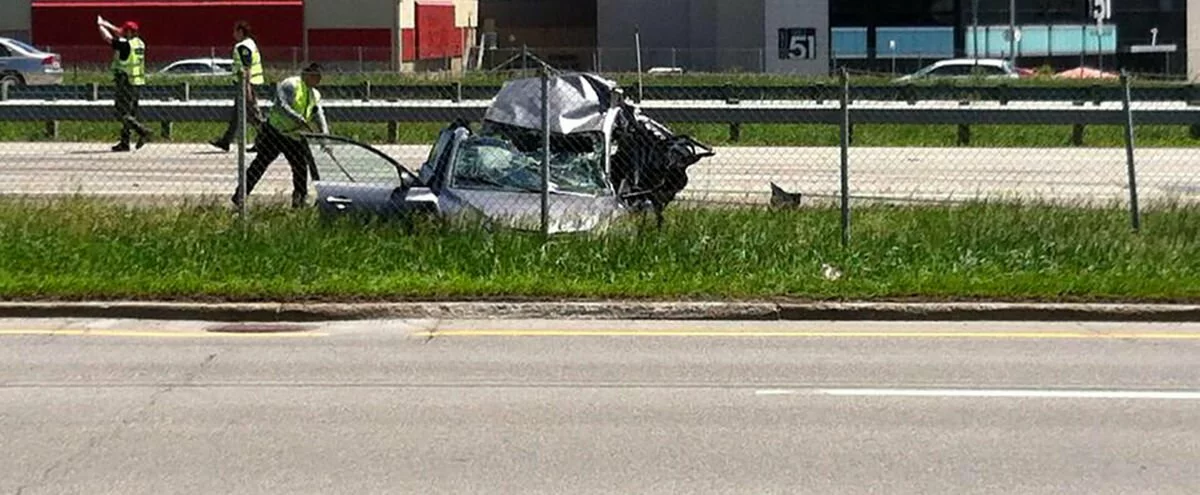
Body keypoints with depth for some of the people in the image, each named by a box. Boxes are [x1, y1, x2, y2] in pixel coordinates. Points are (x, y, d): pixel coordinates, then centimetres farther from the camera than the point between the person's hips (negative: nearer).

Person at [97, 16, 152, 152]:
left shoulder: (125, 44, -15)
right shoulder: (139, 43, 9)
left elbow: (107, 37, -5)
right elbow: (121, 35, 26)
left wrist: (100, 25, 12)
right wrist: (108, 25, 34)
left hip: (126, 83, -8)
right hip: (138, 83, 8)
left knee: (123, 114, -5)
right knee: (130, 113, 12)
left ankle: (143, 131, -20)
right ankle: (124, 143, 15)